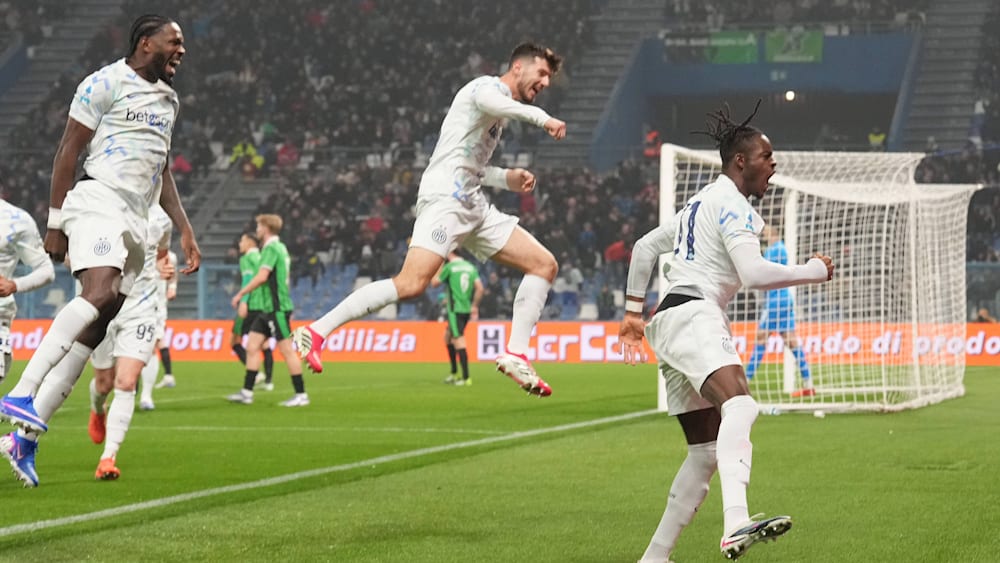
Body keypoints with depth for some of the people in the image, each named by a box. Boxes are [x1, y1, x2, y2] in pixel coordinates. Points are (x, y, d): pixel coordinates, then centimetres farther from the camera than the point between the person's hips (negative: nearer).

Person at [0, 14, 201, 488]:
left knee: (93, 332, -2)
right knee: (100, 294, -31)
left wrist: (185, 231, 24)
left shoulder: (167, 100, 23)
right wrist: (55, 224, -8)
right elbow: (67, 153, -4)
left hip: (133, 224, 8)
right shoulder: (106, 84, -2)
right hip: (98, 204, -8)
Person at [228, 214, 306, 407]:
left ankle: (301, 395, -4)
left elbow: (262, 276, -23)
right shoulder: (279, 247, 17)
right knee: (252, 346, 7)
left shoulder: (271, 249, -14)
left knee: (286, 349, -7)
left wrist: (240, 294, -15)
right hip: (268, 308, 10)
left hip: (277, 308, -10)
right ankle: (247, 392, 8)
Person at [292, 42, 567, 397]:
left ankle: (515, 356, 1)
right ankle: (314, 333, -19)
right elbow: (485, 100, -30)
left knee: (545, 264, 3)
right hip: (444, 197, -10)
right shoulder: (490, 87, -2)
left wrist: (507, 179, 18)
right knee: (411, 284, -25)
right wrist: (540, 117, -29)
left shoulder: (501, 110, 26)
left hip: (473, 206, 10)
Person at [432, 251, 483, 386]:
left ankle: (466, 377, -15)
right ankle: (454, 373, 21)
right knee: (448, 336, 22)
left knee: (459, 341, -9)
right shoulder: (470, 267, 9)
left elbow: (434, 283, 4)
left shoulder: (449, 267, -7)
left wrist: (439, 266, 17)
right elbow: (479, 288, 4)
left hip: (454, 309, -7)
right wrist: (474, 306, 11)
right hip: (467, 309, 7)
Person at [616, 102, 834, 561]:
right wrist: (815, 271, -5)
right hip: (692, 316, -11)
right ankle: (736, 524, -59)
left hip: (669, 323, 11)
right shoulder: (731, 204, -5)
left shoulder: (703, 202, 26)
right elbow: (754, 272, -18)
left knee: (707, 450, 12)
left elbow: (645, 246, 34)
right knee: (740, 405, -35)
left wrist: (633, 311, 37)